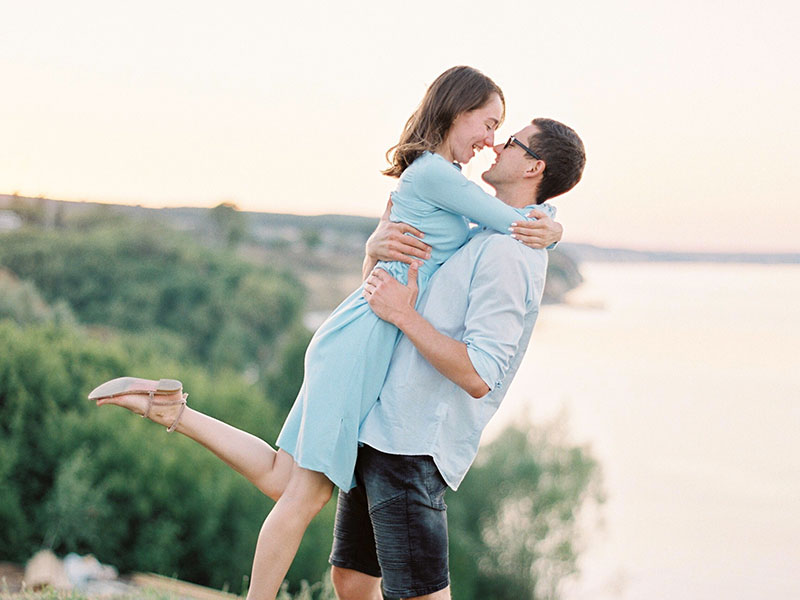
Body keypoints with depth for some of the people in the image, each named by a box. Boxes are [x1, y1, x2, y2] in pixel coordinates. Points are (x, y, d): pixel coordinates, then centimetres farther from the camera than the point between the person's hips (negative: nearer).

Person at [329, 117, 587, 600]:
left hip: (413, 446, -10)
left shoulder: (507, 253, -16)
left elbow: (479, 376, -24)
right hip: (380, 434, 10)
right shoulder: (485, 239, 16)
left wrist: (402, 313, -17)